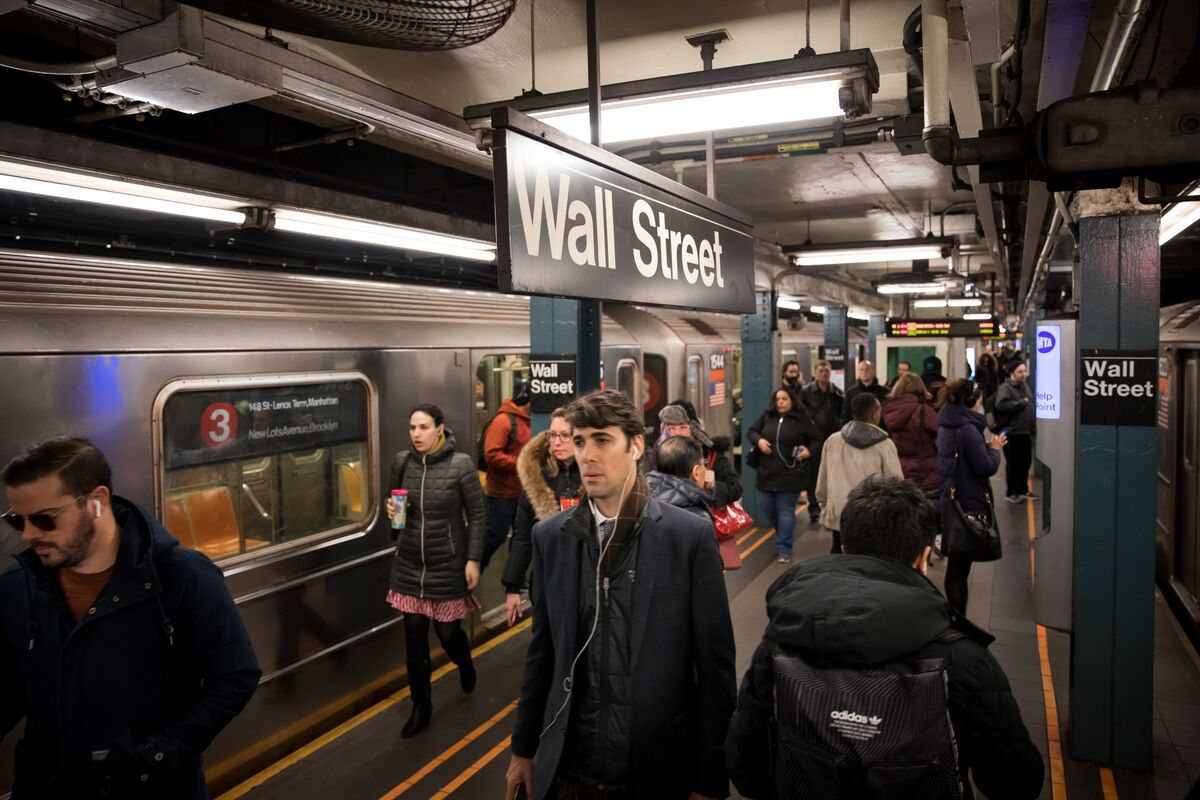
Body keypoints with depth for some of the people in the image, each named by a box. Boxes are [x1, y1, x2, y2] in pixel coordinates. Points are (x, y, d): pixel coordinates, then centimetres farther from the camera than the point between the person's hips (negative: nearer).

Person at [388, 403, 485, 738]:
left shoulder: (461, 464, -13)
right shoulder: (401, 462, -2)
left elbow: (476, 515, -8)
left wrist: (473, 560, -11)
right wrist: (392, 509, -10)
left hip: (448, 565, -3)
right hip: (409, 565, 3)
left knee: (448, 632, 9)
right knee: (414, 638, 7)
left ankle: (465, 665, 45)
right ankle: (421, 708, 24)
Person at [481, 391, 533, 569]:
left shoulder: (529, 421, 8)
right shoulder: (503, 420, -16)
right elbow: (491, 454, -23)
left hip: (522, 491, 8)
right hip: (502, 492, -8)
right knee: (496, 535, -2)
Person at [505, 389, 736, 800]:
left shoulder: (690, 535, -11)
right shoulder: (551, 536, -1)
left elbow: (715, 664, -7)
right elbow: (543, 651, 7)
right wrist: (524, 748, 11)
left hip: (659, 766, -2)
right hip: (568, 766, 3)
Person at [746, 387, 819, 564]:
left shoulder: (803, 419, -3)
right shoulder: (767, 417, 7)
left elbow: (817, 440, 4)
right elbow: (751, 431, 12)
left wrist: (809, 451, -16)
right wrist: (758, 440, -9)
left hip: (790, 474, -5)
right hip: (766, 472, 5)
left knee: (785, 511, -2)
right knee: (766, 508, 13)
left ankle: (784, 550, 4)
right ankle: (784, 533, 41)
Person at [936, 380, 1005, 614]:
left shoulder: (947, 426, 9)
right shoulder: (968, 429, -20)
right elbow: (987, 467, -18)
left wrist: (987, 447, 11)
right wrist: (995, 449, -1)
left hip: (951, 502, 9)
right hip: (968, 504, -9)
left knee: (956, 562, 16)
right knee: (960, 566, -2)